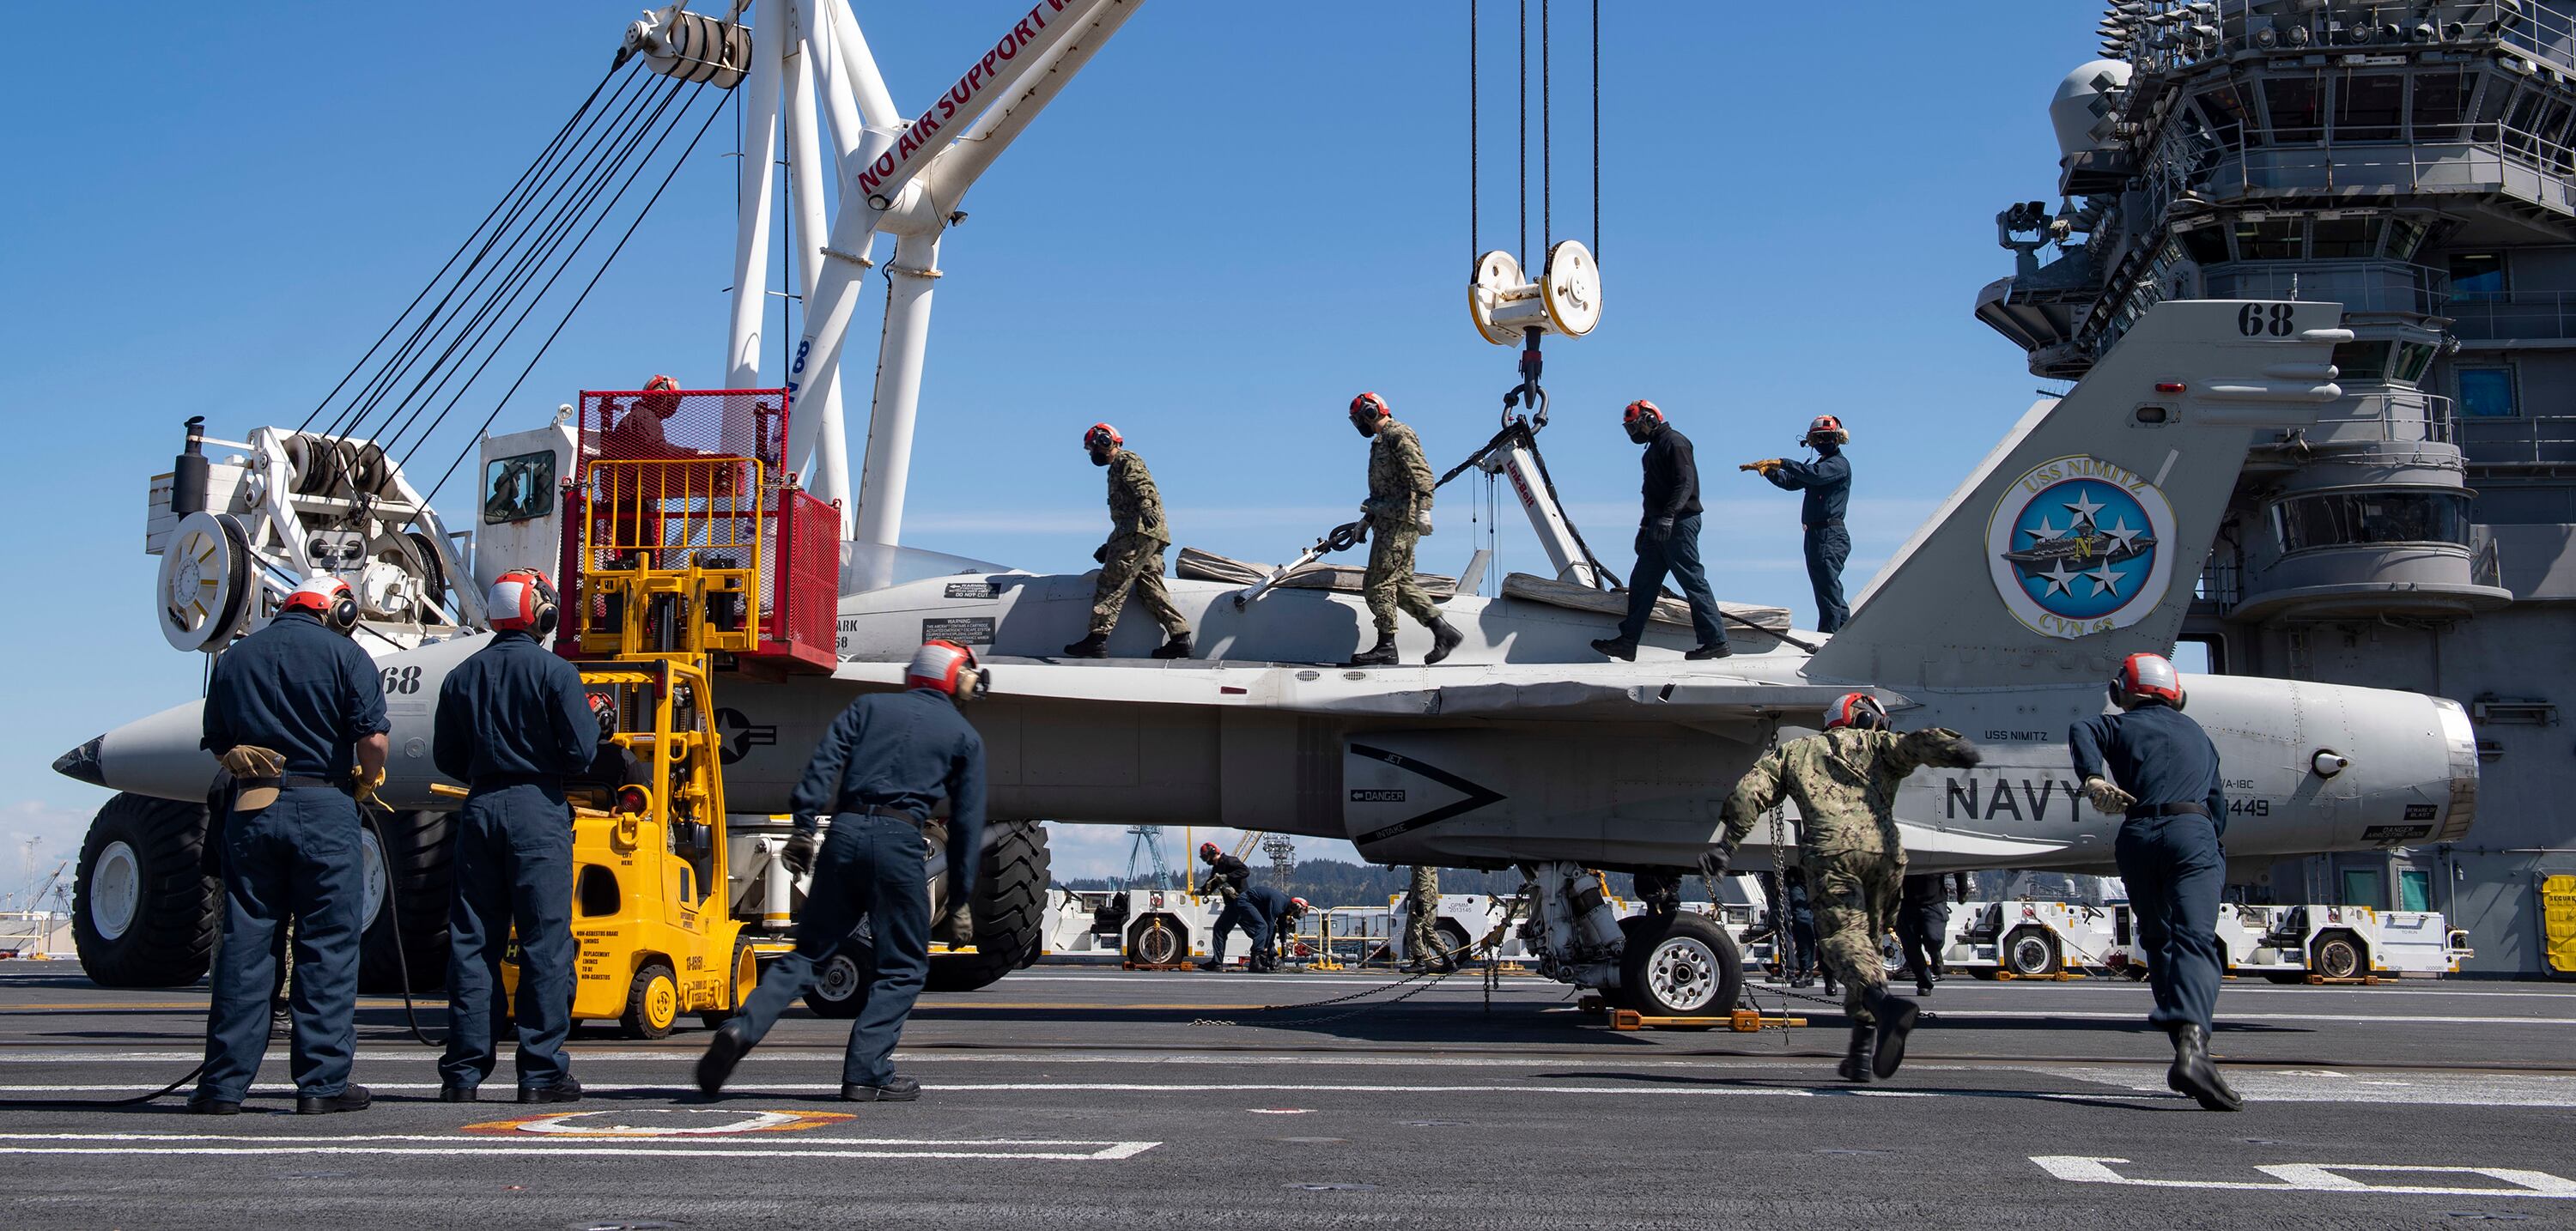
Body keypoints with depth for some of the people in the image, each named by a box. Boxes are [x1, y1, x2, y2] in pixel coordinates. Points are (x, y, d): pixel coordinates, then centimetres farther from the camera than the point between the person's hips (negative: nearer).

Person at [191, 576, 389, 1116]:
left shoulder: (234, 657, 15)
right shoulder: (343, 654, -1)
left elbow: (217, 746, 17)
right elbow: (372, 736, -10)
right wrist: (365, 784, 7)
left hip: (250, 809, 4)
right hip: (324, 808, -4)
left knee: (243, 946, 7)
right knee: (327, 948, 1)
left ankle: (224, 1084, 7)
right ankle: (323, 1082, 1)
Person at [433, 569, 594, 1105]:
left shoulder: (462, 676, 9)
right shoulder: (555, 672, -6)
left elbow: (446, 758, 11)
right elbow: (580, 753, -10)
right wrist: (590, 717, 10)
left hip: (479, 809, 5)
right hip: (538, 810, -5)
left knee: (472, 940, 8)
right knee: (546, 942, -1)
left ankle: (463, 1071, 9)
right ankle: (541, 1072, -2)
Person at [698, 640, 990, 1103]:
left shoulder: (868, 707, 20)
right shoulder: (965, 737, 14)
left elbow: (823, 765, 6)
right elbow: (968, 820, 13)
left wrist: (805, 827, 1)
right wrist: (960, 894, 18)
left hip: (844, 832, 3)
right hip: (898, 842, -3)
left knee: (808, 952, 11)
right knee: (903, 966, 8)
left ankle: (743, 1029, -8)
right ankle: (866, 1073, 0)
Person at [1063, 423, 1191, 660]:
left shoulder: (1126, 461, 2)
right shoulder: (1118, 469, 33)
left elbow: (1143, 485, -19)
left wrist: (1146, 507, -39)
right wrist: (1109, 547, 36)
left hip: (1139, 532, -10)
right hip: (1154, 535, 10)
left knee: (1112, 583, -11)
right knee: (1150, 588, 4)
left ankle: (1097, 639, -14)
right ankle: (1180, 638, -3)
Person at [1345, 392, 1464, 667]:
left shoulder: (1399, 435, -9)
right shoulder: (1382, 440, 23)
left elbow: (1421, 473, -21)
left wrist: (1423, 509, -30)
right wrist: (1366, 520, 32)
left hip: (1399, 520, -10)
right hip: (1389, 520, 10)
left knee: (1378, 582, -9)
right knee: (1401, 582, 8)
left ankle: (1386, 647, -6)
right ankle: (1443, 631, 8)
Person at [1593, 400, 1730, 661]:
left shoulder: (1674, 442, -9)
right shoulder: (1655, 447, 22)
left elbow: (1685, 483, -20)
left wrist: (1668, 516, -29)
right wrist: (1645, 526, 28)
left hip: (1679, 523, -10)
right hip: (1661, 526, 10)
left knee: (1692, 581, -9)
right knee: (1641, 581, 6)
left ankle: (1717, 642, -5)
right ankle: (1627, 643, 7)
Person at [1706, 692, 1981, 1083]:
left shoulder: (1795, 751, 30)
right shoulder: (1876, 745, 27)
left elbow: (1751, 792, 17)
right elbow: (1916, 744, 5)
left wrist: (1728, 843, 15)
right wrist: (1954, 747, -16)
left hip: (1830, 852, -1)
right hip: (1883, 851, 2)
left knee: (1844, 938, -15)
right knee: (1866, 941, 14)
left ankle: (1885, 1005, -45)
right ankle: (1863, 1050, 9)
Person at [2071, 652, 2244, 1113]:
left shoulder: (2124, 725, 18)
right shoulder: (2197, 733, 30)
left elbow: (2082, 731, -7)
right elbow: (2217, 805, 29)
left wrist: (2093, 778, -21)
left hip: (2138, 836, 0)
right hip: (2193, 832, 0)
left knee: (2159, 942, 16)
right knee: (2195, 941, -17)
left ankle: (2189, 1055, 12)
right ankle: (2192, 1045, -40)